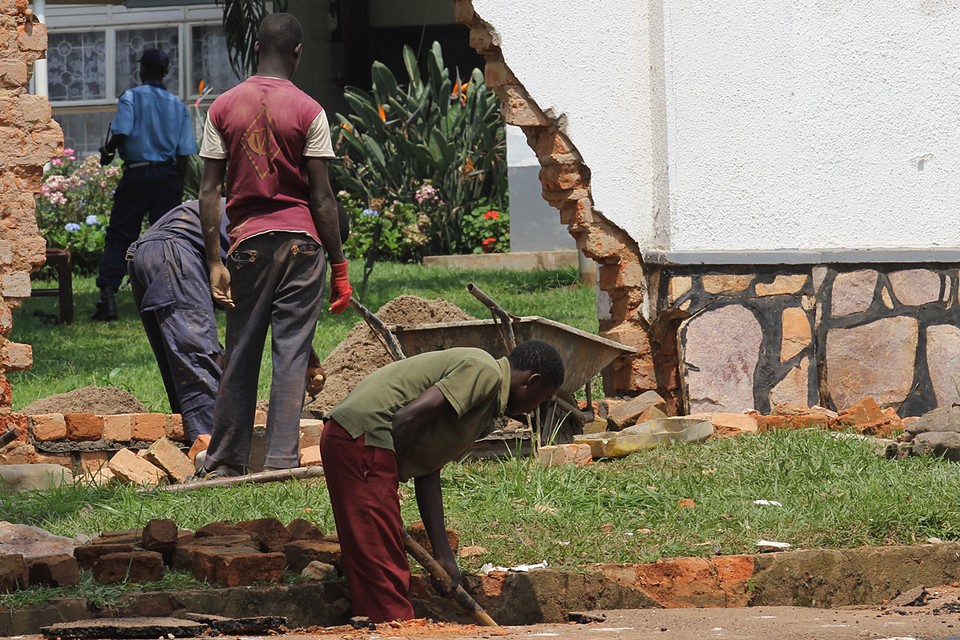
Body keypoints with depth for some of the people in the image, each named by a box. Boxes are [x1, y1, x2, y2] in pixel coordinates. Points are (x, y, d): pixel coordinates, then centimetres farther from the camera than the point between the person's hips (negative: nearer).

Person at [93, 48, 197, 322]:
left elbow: (121, 133, -16)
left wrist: (107, 151, 4)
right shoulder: (178, 105, 10)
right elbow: (184, 153, 6)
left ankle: (108, 296, -10)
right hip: (168, 175, 3)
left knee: (118, 237, 1)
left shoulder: (131, 97, -2)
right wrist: (178, 186, 14)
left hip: (137, 174, -3)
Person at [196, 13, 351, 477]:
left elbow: (209, 191, 0)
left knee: (240, 353, 11)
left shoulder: (223, 107, 3)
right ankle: (281, 463, -3)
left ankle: (225, 461, 15)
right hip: (301, 243, -2)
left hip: (247, 242, 2)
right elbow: (321, 197, -6)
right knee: (291, 354, 0)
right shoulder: (307, 110, -4)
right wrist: (339, 267, -1)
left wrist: (215, 261, 3)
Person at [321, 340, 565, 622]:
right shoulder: (485, 372, -8)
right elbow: (409, 417, -18)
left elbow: (427, 472, 19)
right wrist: (390, 480, -8)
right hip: (363, 439, -10)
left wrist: (443, 556, 17)